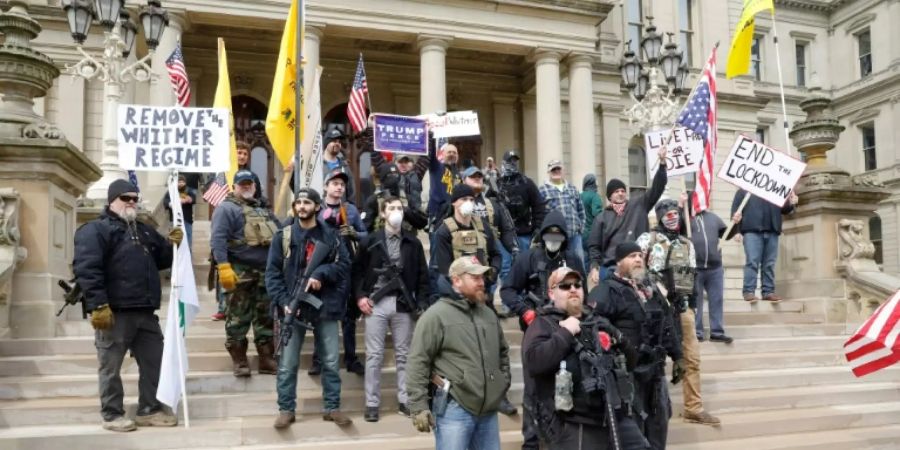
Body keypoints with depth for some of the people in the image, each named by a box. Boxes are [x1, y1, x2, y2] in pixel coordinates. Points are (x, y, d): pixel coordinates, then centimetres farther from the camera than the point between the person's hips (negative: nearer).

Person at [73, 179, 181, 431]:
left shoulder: (144, 230, 21)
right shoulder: (95, 230, -4)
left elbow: (161, 260, 26)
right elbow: (86, 268, -15)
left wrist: (172, 245, 3)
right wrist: (97, 305, -22)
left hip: (145, 312, 8)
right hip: (114, 312, -7)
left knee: (154, 362, 10)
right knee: (111, 367, 3)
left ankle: (149, 410, 21)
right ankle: (112, 415, 13)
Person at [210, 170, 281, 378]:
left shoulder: (263, 210, 21)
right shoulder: (226, 208, -3)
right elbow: (217, 239, -15)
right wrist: (223, 267, -25)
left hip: (266, 272, 7)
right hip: (240, 273, -7)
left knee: (266, 318, 9)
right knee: (238, 319, -1)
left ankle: (267, 360, 16)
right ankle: (239, 361, 8)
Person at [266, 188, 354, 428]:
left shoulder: (330, 236, 5)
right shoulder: (283, 236, 3)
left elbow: (344, 264, 0)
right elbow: (272, 273, -2)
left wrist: (321, 273, -17)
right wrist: (283, 302, -14)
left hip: (325, 306, 1)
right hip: (293, 306, 0)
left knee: (331, 361, 7)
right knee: (287, 364, 3)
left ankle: (332, 407, 18)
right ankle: (286, 409, 15)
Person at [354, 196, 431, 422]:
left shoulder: (413, 243, 6)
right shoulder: (370, 241, 2)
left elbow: (422, 275, 6)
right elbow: (358, 271, 5)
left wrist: (421, 303, -2)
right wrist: (360, 296, -6)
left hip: (403, 304, 2)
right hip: (376, 303, -1)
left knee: (404, 354, 8)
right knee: (374, 355, 2)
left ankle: (405, 400, 17)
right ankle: (372, 403, 9)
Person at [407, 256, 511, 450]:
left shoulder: (488, 314, 14)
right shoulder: (436, 315, -10)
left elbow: (503, 352, 29)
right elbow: (417, 363, -13)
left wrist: (504, 382, 17)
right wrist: (418, 406, -17)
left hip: (489, 411, 7)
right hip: (454, 409, -7)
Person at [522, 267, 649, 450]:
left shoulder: (598, 323, 20)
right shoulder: (543, 324, 0)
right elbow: (533, 361, -19)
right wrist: (565, 333, -15)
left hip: (615, 416, 6)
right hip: (573, 426, -6)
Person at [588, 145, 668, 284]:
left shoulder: (638, 205, 7)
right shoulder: (602, 218, 5)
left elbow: (657, 188, 0)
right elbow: (594, 246, 5)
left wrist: (662, 163, -10)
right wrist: (594, 267, -6)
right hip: (609, 268, -1)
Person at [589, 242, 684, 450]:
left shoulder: (651, 289, 16)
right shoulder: (607, 290, -11)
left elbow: (668, 325, 20)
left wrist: (677, 356, 18)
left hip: (655, 368, 8)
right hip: (628, 370, -8)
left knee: (659, 420, 17)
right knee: (632, 424, -1)